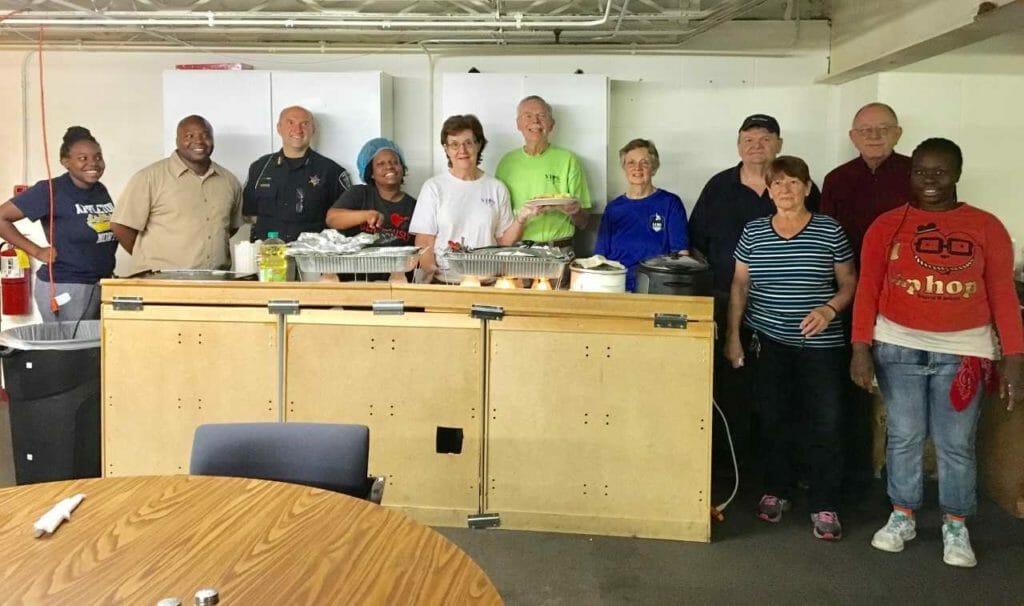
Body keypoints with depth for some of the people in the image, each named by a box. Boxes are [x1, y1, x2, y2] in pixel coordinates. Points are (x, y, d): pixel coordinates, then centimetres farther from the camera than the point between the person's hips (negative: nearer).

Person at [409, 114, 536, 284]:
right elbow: (424, 242, 3)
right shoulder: (434, 187, 6)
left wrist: (521, 219, -3)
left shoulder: (497, 188, 12)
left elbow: (504, 241, 13)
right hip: (442, 282, -1)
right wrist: (431, 275, -12)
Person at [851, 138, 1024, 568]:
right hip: (899, 347, 0)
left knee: (957, 444, 7)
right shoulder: (886, 226, 0)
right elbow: (867, 290, -1)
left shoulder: (986, 227, 1)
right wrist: (861, 348, -7)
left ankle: (955, 527, 25)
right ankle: (902, 517, 26)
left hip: (963, 350, 0)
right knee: (904, 437, 10)